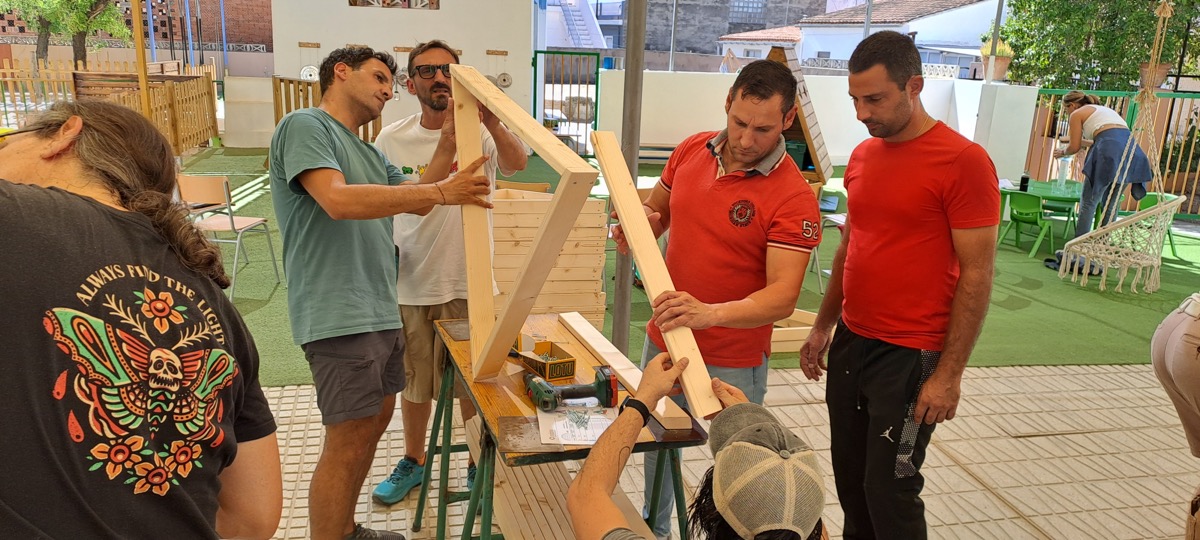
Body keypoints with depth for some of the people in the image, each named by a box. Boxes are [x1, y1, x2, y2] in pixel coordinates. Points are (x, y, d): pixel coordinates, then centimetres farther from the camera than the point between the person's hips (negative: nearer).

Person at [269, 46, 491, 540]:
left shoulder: (369, 154, 18)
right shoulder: (306, 125, -9)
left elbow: (415, 201, 15)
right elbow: (338, 201, -23)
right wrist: (441, 192, -25)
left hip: (380, 310, 10)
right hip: (339, 315, -10)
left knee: (375, 421, 19)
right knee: (347, 443, -5)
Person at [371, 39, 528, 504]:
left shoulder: (480, 132, -7)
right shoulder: (392, 140, -2)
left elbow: (516, 162, -27)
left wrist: (490, 120, -49)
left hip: (470, 283, -2)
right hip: (411, 285, 2)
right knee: (413, 383, 18)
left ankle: (480, 465, 34)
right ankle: (413, 462, 41)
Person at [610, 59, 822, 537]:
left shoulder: (793, 197, -21)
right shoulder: (692, 150, -3)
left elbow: (782, 297, -27)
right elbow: (656, 211, 12)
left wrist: (710, 313, -43)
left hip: (732, 362, -6)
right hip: (663, 340, 6)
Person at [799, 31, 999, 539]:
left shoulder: (963, 161, -13)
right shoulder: (862, 156, 7)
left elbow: (976, 276, -13)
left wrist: (949, 373, -15)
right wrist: (823, 327, 16)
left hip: (910, 357, -6)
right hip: (850, 344, 6)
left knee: (889, 490, 3)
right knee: (850, 480, 15)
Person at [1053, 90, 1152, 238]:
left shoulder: (1077, 114, 12)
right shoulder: (1104, 109, 33)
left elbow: (1074, 147, 10)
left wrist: (1063, 152, 31)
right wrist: (1082, 142, 46)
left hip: (1109, 152, -7)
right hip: (1131, 146, 7)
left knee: (1088, 202, 0)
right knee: (1111, 203, 15)